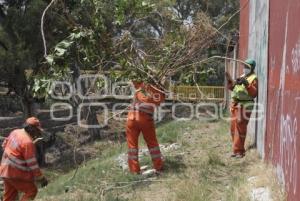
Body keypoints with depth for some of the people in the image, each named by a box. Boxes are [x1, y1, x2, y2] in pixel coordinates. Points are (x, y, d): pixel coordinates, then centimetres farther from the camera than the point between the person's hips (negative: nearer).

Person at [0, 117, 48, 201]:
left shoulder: (15, 132, 2)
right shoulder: (28, 142, -22)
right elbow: (32, 164, -20)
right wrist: (41, 178, -12)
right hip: (15, 173, -9)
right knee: (31, 190, 1)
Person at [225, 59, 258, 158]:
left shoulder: (253, 78, -7)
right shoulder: (242, 76, 18)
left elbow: (254, 93, -19)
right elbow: (233, 87, 24)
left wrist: (247, 84, -29)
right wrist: (229, 79, 10)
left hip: (244, 106, -8)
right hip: (235, 105, 8)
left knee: (240, 128, -7)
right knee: (233, 128, 12)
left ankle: (239, 151, 0)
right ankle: (236, 149, 23)